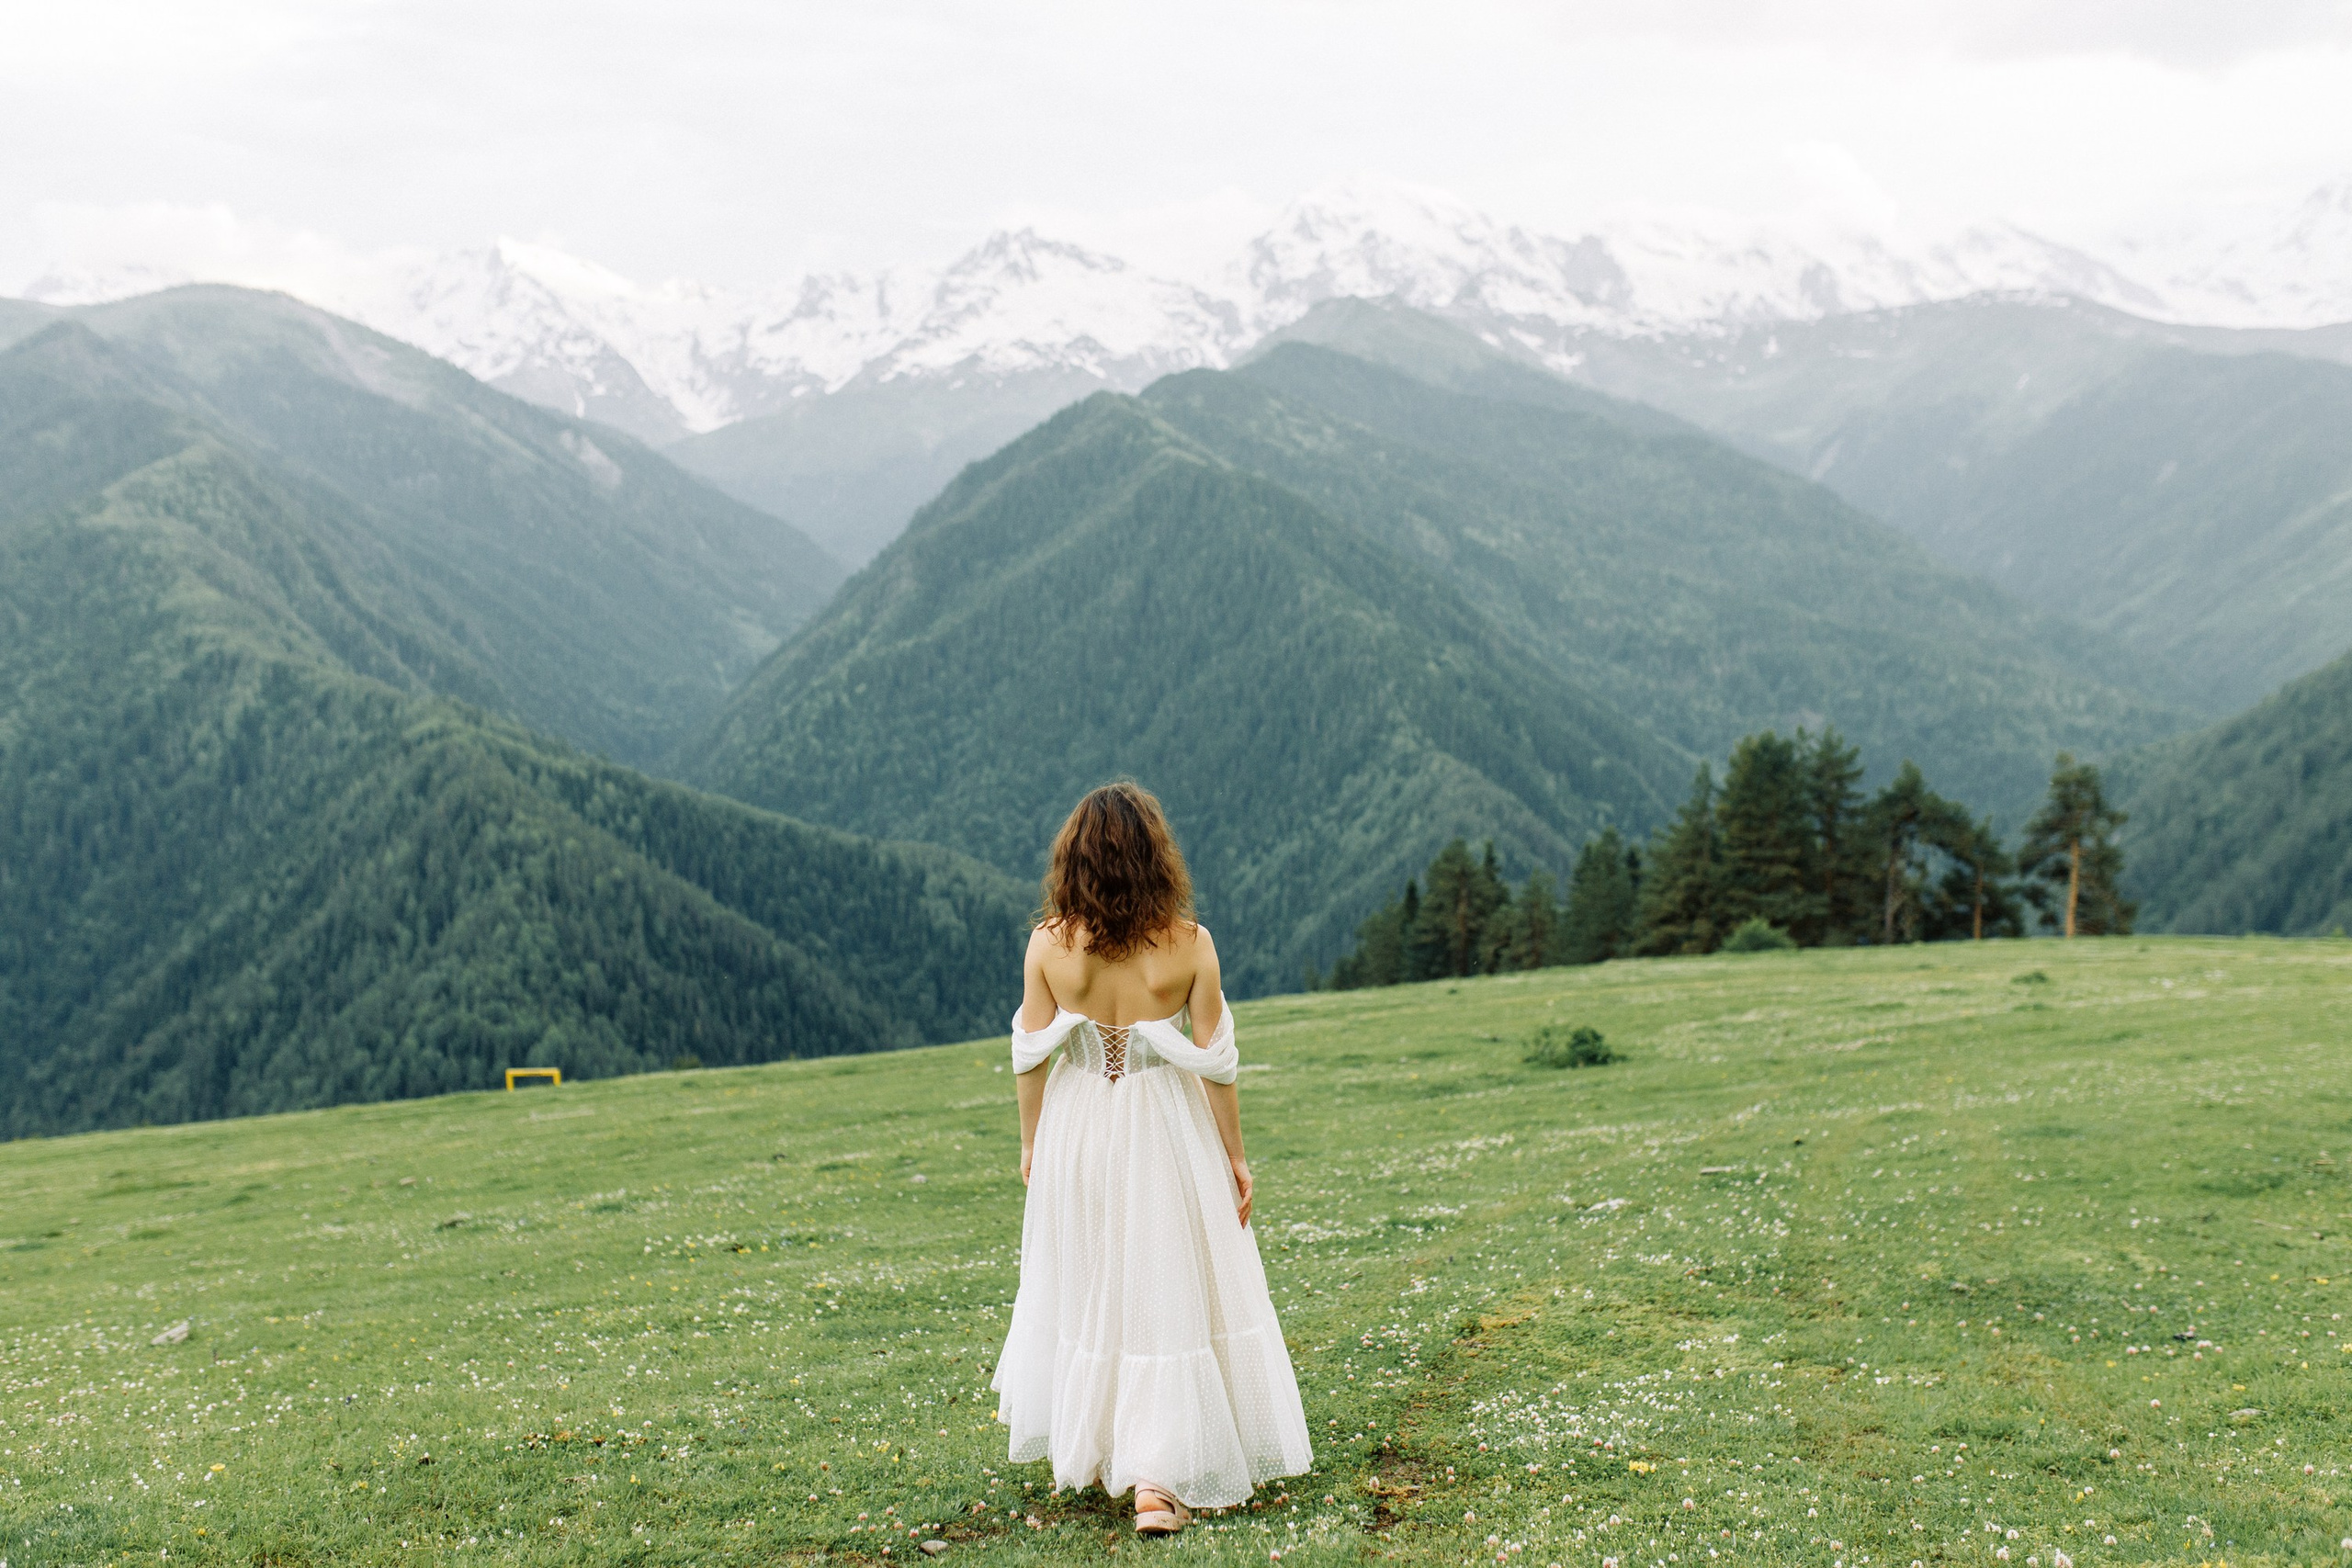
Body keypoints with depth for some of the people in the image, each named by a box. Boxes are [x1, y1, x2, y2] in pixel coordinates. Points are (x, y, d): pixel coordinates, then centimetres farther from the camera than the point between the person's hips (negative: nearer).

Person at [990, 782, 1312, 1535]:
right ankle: (1158, 1478, 0)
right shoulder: (1188, 944, -13)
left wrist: (1032, 1141, 12)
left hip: (1076, 1133, 2)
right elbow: (1215, 1062, -8)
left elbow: (1031, 1054, -3)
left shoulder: (1048, 943, -10)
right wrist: (1234, 1156, 4)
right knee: (1168, 1297, 5)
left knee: (1080, 1290, 19)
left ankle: (1084, 1451, 35)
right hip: (1165, 1133, -2)